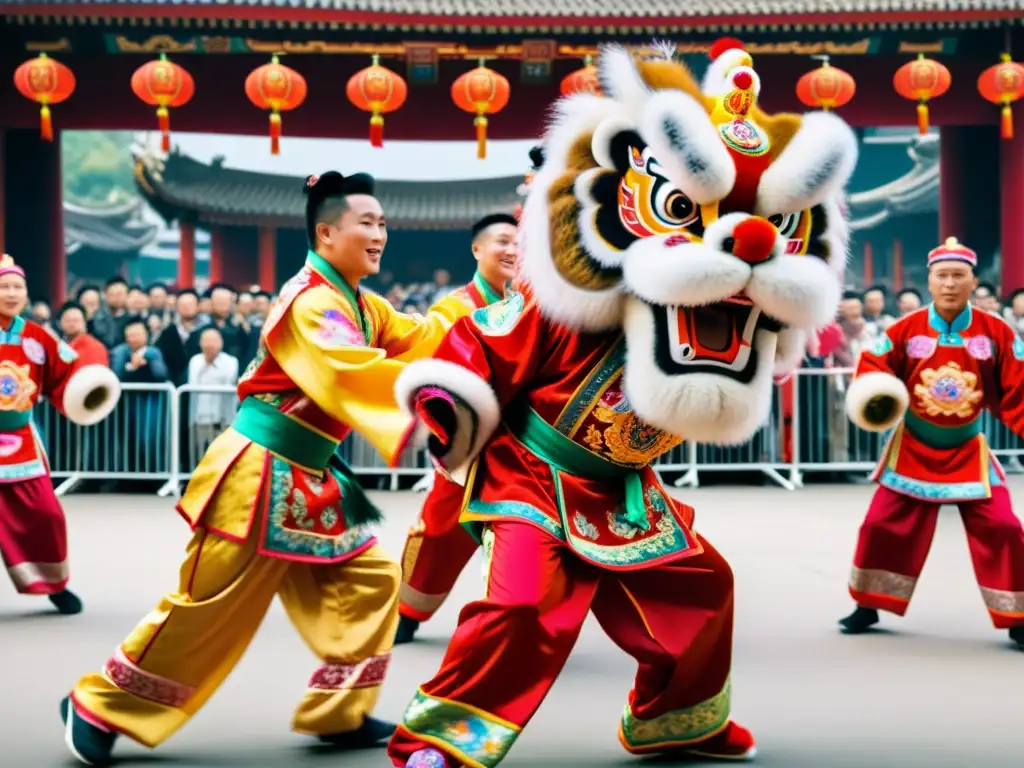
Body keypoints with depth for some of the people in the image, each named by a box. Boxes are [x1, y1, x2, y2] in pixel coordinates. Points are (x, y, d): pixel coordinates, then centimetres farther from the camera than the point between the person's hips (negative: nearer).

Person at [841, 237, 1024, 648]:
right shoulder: (906, 329, -9)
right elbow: (871, 366, -4)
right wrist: (872, 398, -24)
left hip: (968, 451, 0)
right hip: (912, 449, 1)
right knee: (883, 523, 4)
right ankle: (868, 607, 24)